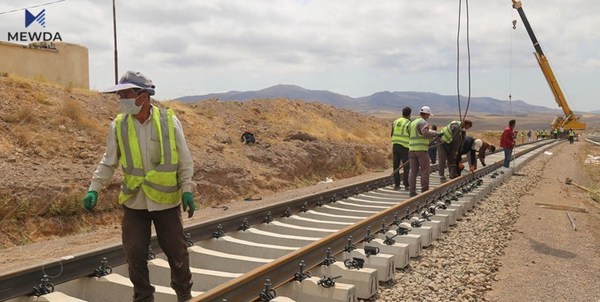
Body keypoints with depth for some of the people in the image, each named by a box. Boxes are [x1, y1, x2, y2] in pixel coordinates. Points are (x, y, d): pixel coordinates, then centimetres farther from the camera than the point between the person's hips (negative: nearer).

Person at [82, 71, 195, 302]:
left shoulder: (170, 121, -7)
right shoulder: (118, 125, -2)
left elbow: (184, 161, -2)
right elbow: (108, 163, 7)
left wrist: (187, 189, -8)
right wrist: (94, 188, -2)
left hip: (166, 200, -1)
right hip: (134, 202, 1)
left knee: (177, 251, 10)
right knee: (135, 254, 7)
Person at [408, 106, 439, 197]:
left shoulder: (412, 123, 18)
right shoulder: (424, 122, -8)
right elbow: (425, 133, -26)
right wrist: (435, 134, -10)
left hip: (412, 149, 7)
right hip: (422, 149, -7)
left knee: (413, 171, 6)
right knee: (425, 170, 0)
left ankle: (412, 191, 3)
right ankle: (424, 190, 0)